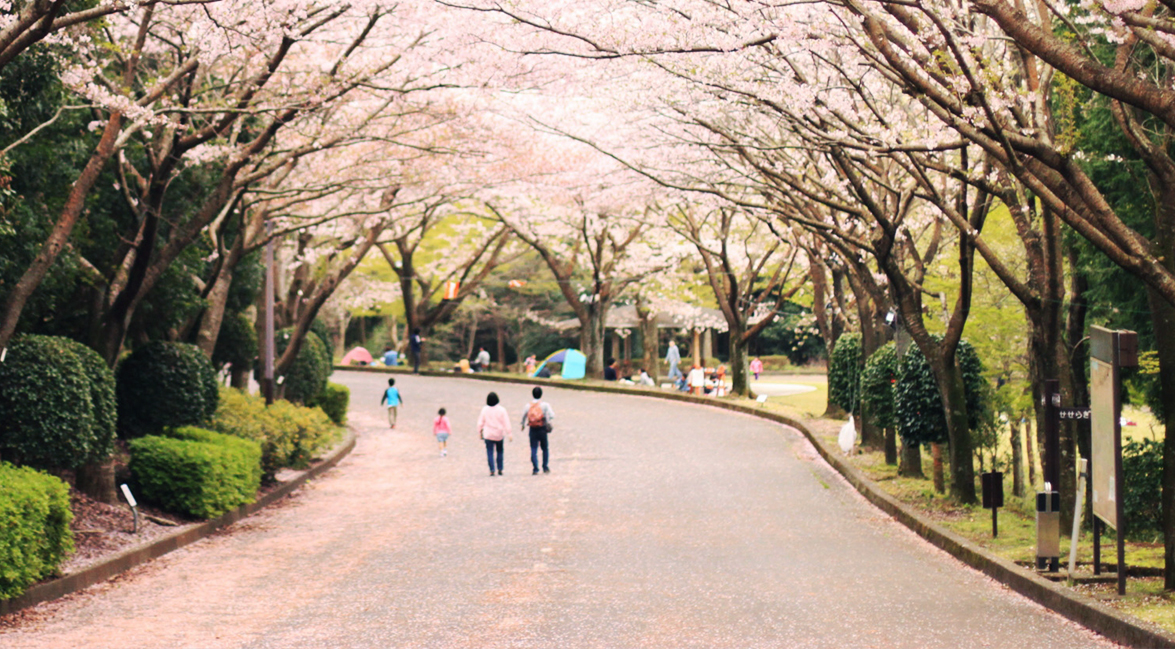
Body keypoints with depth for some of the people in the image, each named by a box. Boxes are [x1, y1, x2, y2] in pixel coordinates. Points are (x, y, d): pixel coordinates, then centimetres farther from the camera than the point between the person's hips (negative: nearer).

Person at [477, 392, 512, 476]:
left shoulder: (485, 410, -3)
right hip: (499, 434, 0)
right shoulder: (501, 410, -6)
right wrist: (509, 434, -4)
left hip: (488, 435, 0)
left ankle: (491, 470, -10)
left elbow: (480, 423, 3)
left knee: (490, 453, 0)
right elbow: (506, 423, -7)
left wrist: (480, 432, 15)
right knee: (500, 452, 15)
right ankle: (500, 469, 13)